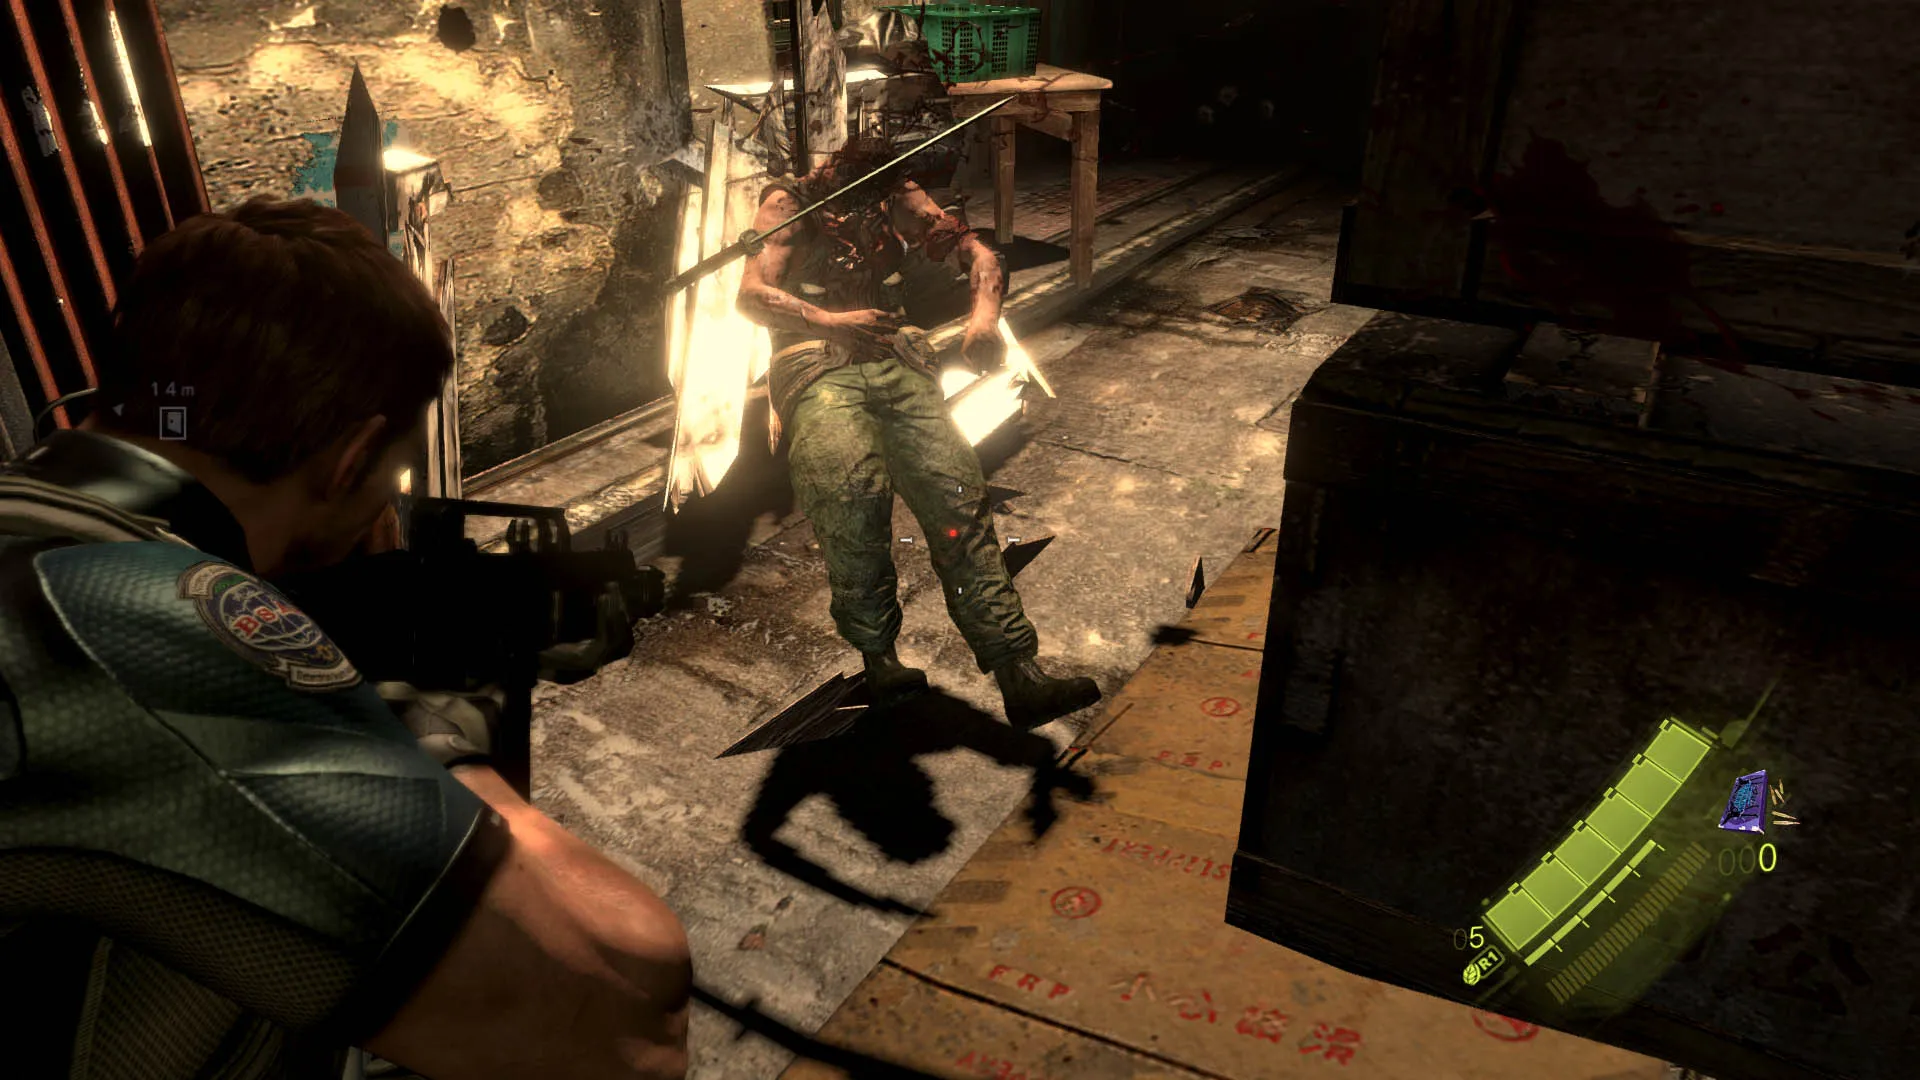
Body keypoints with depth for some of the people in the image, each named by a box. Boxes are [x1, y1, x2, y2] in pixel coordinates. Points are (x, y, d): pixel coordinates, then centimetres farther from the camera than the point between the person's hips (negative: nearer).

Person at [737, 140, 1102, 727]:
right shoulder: (789, 202, 11)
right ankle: (878, 653, -18)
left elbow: (973, 248, 15)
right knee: (854, 491, -34)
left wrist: (985, 311, -7)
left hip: (897, 357, 3)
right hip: (815, 366, -3)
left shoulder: (897, 196, 21)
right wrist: (831, 320, -13)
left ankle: (1018, 672, -25)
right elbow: (751, 295, 0)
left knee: (957, 493, -20)